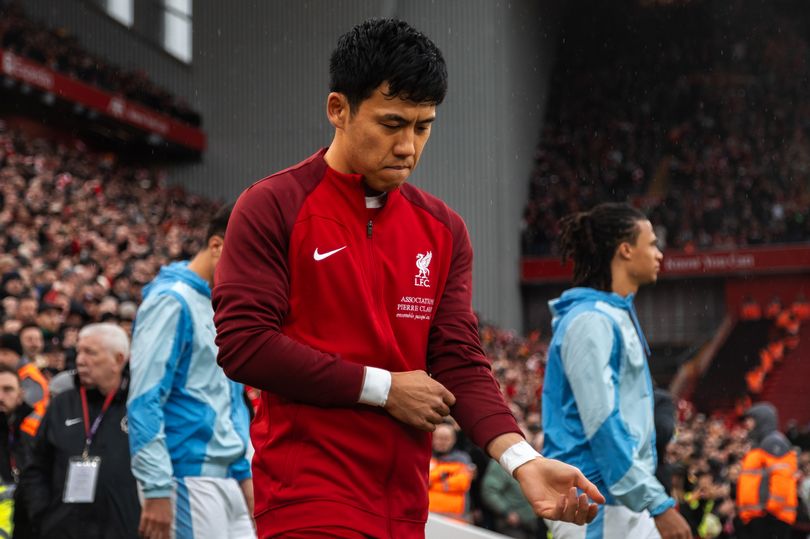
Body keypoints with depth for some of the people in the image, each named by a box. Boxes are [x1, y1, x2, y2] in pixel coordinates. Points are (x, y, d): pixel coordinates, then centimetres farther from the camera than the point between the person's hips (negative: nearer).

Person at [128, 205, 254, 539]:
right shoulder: (171, 301, -10)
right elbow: (145, 400, -16)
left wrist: (245, 472, 18)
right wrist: (157, 490, -19)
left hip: (228, 479, 9)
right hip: (191, 478, -9)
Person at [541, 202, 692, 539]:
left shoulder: (618, 315, 16)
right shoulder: (590, 321, -15)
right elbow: (603, 425, -21)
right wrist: (658, 504, -21)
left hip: (624, 499, 10)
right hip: (593, 505, -10)